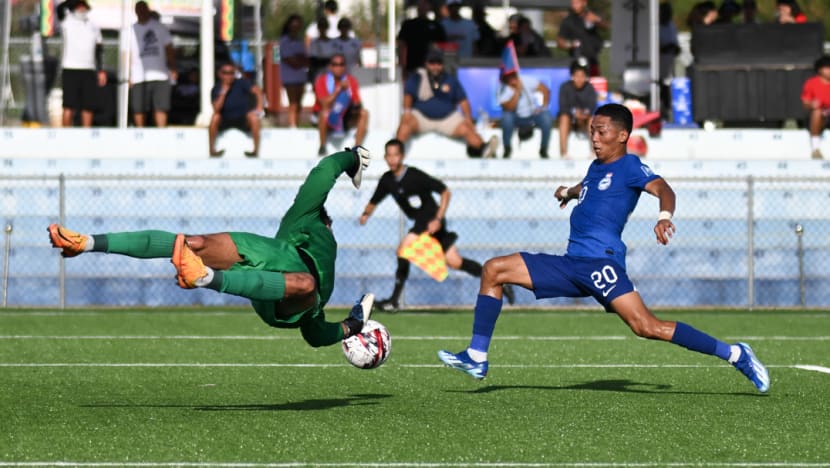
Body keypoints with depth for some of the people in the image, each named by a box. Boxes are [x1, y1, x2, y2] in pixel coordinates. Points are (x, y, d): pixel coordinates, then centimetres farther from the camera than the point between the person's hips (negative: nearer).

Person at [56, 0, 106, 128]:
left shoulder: (93, 27, 17)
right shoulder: (67, 23, 4)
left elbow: (99, 50, 18)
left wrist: (101, 70, 10)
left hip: (89, 70, 4)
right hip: (71, 69, -4)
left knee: (89, 106, 2)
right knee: (70, 106, -8)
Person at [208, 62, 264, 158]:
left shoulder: (240, 83, -11)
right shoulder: (216, 89, -9)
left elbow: (257, 91, -21)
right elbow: (216, 109, -22)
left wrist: (259, 107, -35)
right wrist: (223, 91, -28)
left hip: (243, 119, -1)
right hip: (225, 120, 1)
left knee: (253, 116, -31)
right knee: (215, 117, -30)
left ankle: (256, 150, -22)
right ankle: (212, 150, -20)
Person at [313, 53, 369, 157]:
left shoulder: (351, 81, -4)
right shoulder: (322, 80, -13)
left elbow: (357, 104, -7)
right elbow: (325, 105, -27)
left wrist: (357, 106, -31)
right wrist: (339, 88, -33)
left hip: (345, 121, 4)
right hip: (326, 121, -4)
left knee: (364, 113, -16)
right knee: (325, 113, -36)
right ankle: (322, 147, -23)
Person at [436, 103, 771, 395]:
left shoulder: (629, 166, -3)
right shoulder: (596, 167, 22)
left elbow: (662, 189, -22)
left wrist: (665, 216, -39)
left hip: (600, 263, -9)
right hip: (571, 264, 9)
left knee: (646, 327, -23)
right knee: (494, 270, 5)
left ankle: (735, 355, -15)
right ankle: (477, 357, 4)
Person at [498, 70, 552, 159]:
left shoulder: (527, 80, -13)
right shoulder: (503, 91, -17)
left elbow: (546, 91, -6)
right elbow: (509, 108, -31)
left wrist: (544, 107, -19)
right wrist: (517, 90, -33)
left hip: (533, 114, 1)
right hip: (517, 118, -1)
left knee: (546, 118, -30)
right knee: (506, 117, -34)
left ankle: (543, 150, -10)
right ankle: (507, 149, -12)